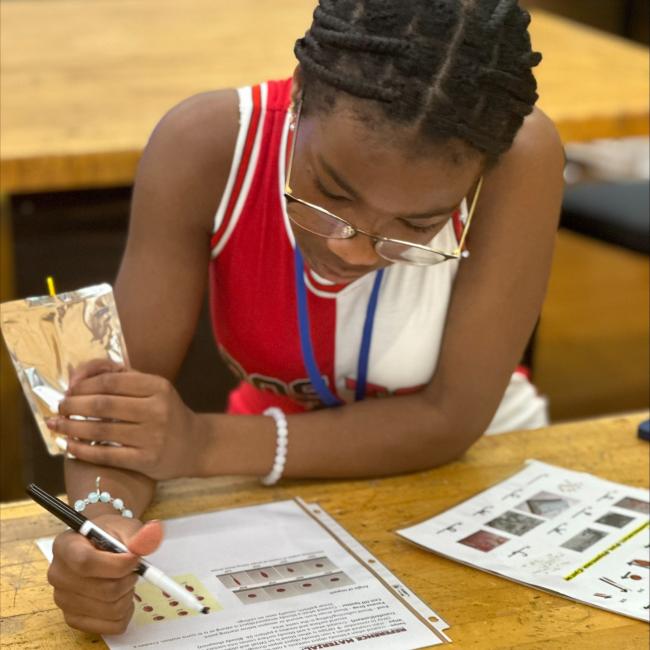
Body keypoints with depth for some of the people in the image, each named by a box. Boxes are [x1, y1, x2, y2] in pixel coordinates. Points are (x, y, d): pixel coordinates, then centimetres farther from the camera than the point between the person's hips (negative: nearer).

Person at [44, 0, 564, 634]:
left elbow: (451, 419, -22)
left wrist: (206, 444, -30)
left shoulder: (519, 162, -25)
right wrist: (102, 524, -39)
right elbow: (114, 394, -20)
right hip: (280, 481, 1)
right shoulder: (203, 148, -23)